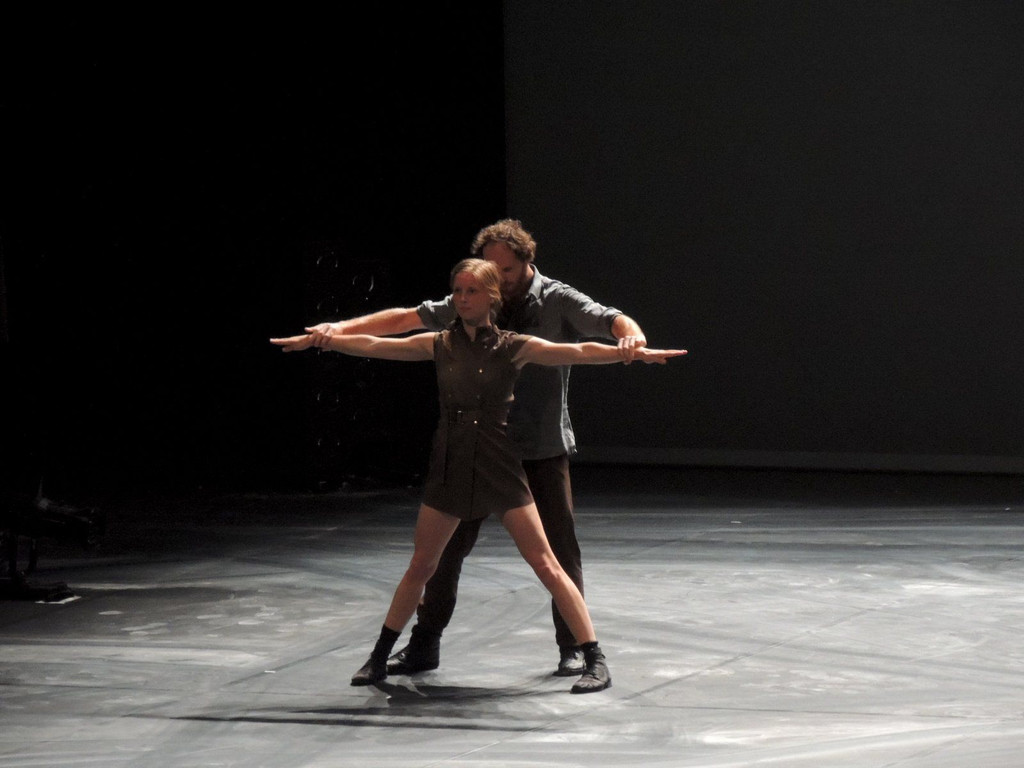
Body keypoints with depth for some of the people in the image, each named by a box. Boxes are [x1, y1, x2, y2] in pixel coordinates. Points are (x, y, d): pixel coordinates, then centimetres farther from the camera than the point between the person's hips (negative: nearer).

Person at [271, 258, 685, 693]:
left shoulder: (513, 347, -3)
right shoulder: (440, 345, 4)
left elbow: (577, 353, -9)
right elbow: (372, 346, 5)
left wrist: (637, 352, -17)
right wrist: (314, 340, 2)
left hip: (498, 465, -3)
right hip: (449, 466, 3)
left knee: (545, 565, -6)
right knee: (420, 566, 10)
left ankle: (594, 660, -3)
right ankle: (379, 659, 22)